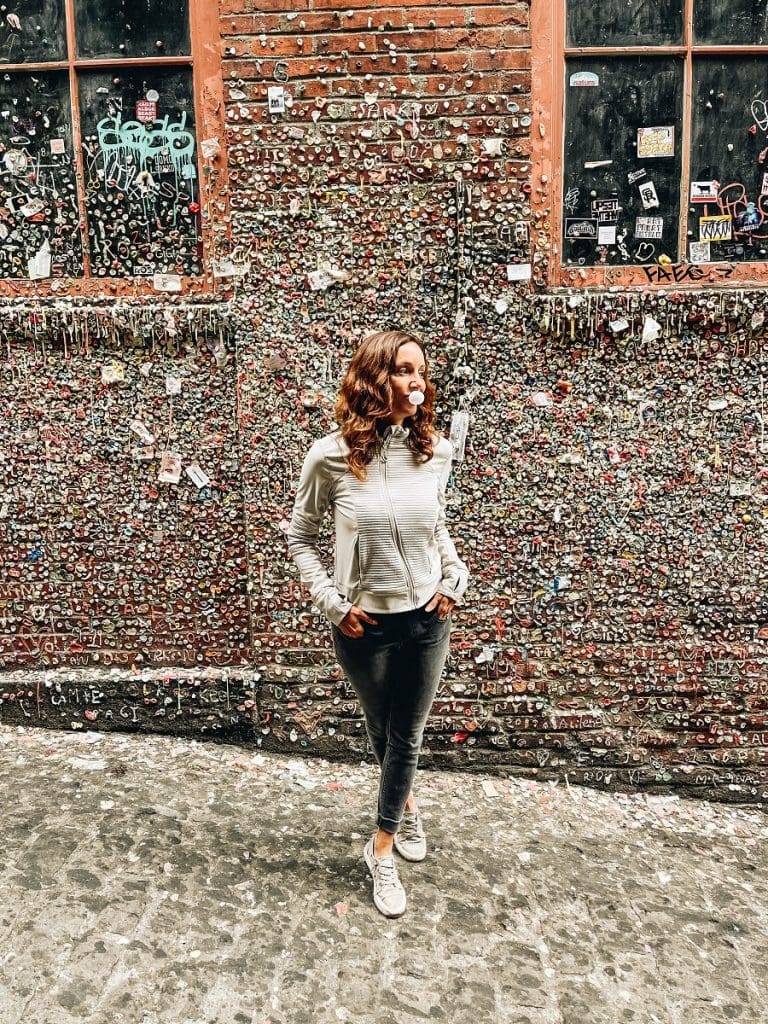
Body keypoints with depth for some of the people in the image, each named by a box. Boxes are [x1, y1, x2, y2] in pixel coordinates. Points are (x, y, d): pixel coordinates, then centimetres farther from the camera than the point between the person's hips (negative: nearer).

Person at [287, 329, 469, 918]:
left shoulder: (434, 450, -6)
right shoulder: (332, 457, -15)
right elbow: (300, 537, -1)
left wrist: (455, 579, 1)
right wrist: (331, 602, -7)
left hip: (427, 619, 2)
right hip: (366, 625, -2)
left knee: (407, 735, 13)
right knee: (382, 730, 20)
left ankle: (382, 849, 33)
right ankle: (407, 805, 50)